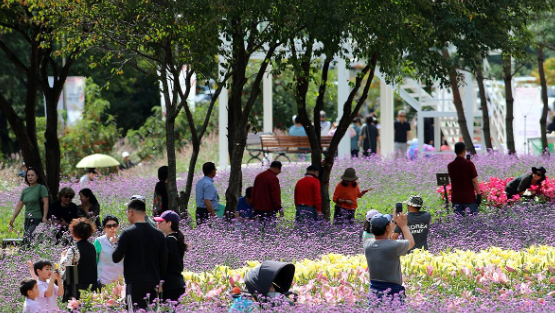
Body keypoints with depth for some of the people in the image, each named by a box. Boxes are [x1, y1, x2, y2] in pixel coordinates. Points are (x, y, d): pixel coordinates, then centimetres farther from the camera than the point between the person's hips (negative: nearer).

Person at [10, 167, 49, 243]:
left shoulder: (41, 188, -2)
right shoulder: (25, 191, 16)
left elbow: (45, 203, -8)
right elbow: (19, 205, 17)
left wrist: (44, 217, -17)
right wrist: (13, 218, 9)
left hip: (37, 219, -6)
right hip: (27, 219, 6)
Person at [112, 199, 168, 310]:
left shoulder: (128, 233, -7)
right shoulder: (158, 234, 9)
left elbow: (116, 258, -8)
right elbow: (164, 260, 9)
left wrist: (116, 243, 11)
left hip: (135, 284, -5)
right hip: (154, 284, 5)